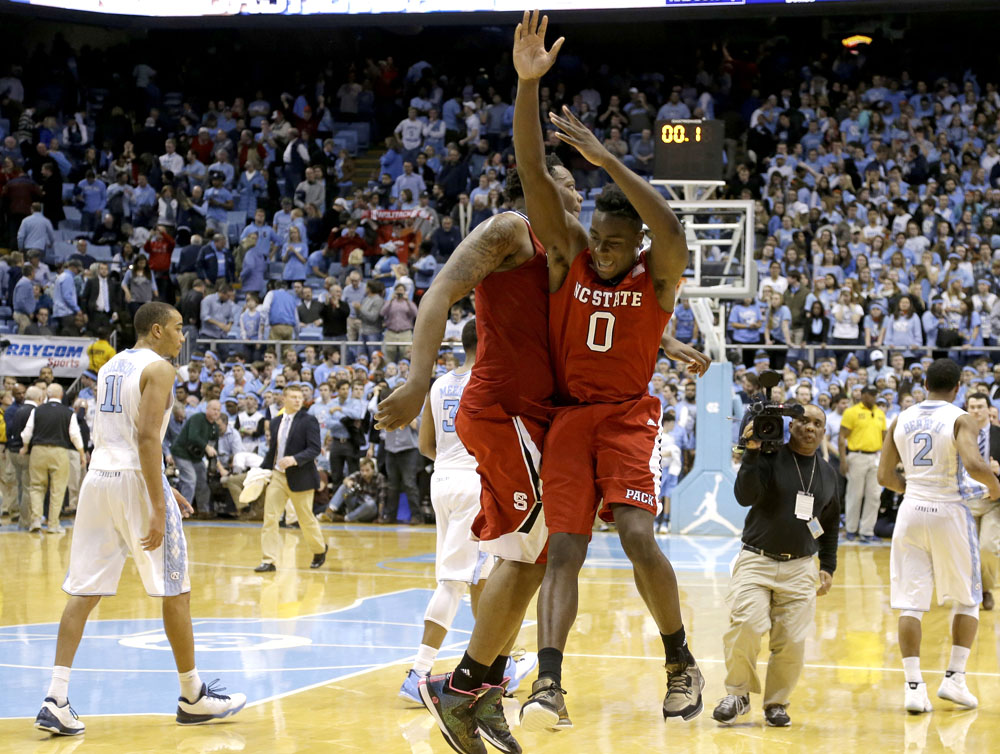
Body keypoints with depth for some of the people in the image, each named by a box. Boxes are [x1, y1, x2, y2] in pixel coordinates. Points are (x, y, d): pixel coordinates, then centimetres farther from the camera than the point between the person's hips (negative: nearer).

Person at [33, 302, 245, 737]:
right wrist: (158, 508, -21)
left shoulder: (110, 367, 18)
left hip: (98, 477, 7)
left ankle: (56, 701, -8)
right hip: (136, 481, -7)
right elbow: (147, 437, -19)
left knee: (84, 592, 3)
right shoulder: (158, 368, -8)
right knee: (175, 590, 6)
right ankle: (193, 697, 15)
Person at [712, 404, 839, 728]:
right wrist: (752, 453, -25)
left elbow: (831, 525, 24)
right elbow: (745, 496, -18)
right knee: (745, 626, -21)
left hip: (800, 568, 3)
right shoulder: (769, 457, -3)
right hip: (756, 561, -3)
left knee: (792, 643, -6)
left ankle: (776, 703, 16)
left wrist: (828, 567, 19)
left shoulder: (829, 474, 12)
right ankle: (738, 694, 1)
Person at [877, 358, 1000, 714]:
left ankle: (913, 686, -5)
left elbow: (885, 476, 8)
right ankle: (954, 678, 7)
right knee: (966, 600, 14)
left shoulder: (901, 420, 5)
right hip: (949, 512, -3)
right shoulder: (961, 420, -8)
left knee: (910, 603, 3)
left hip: (911, 512, 3)